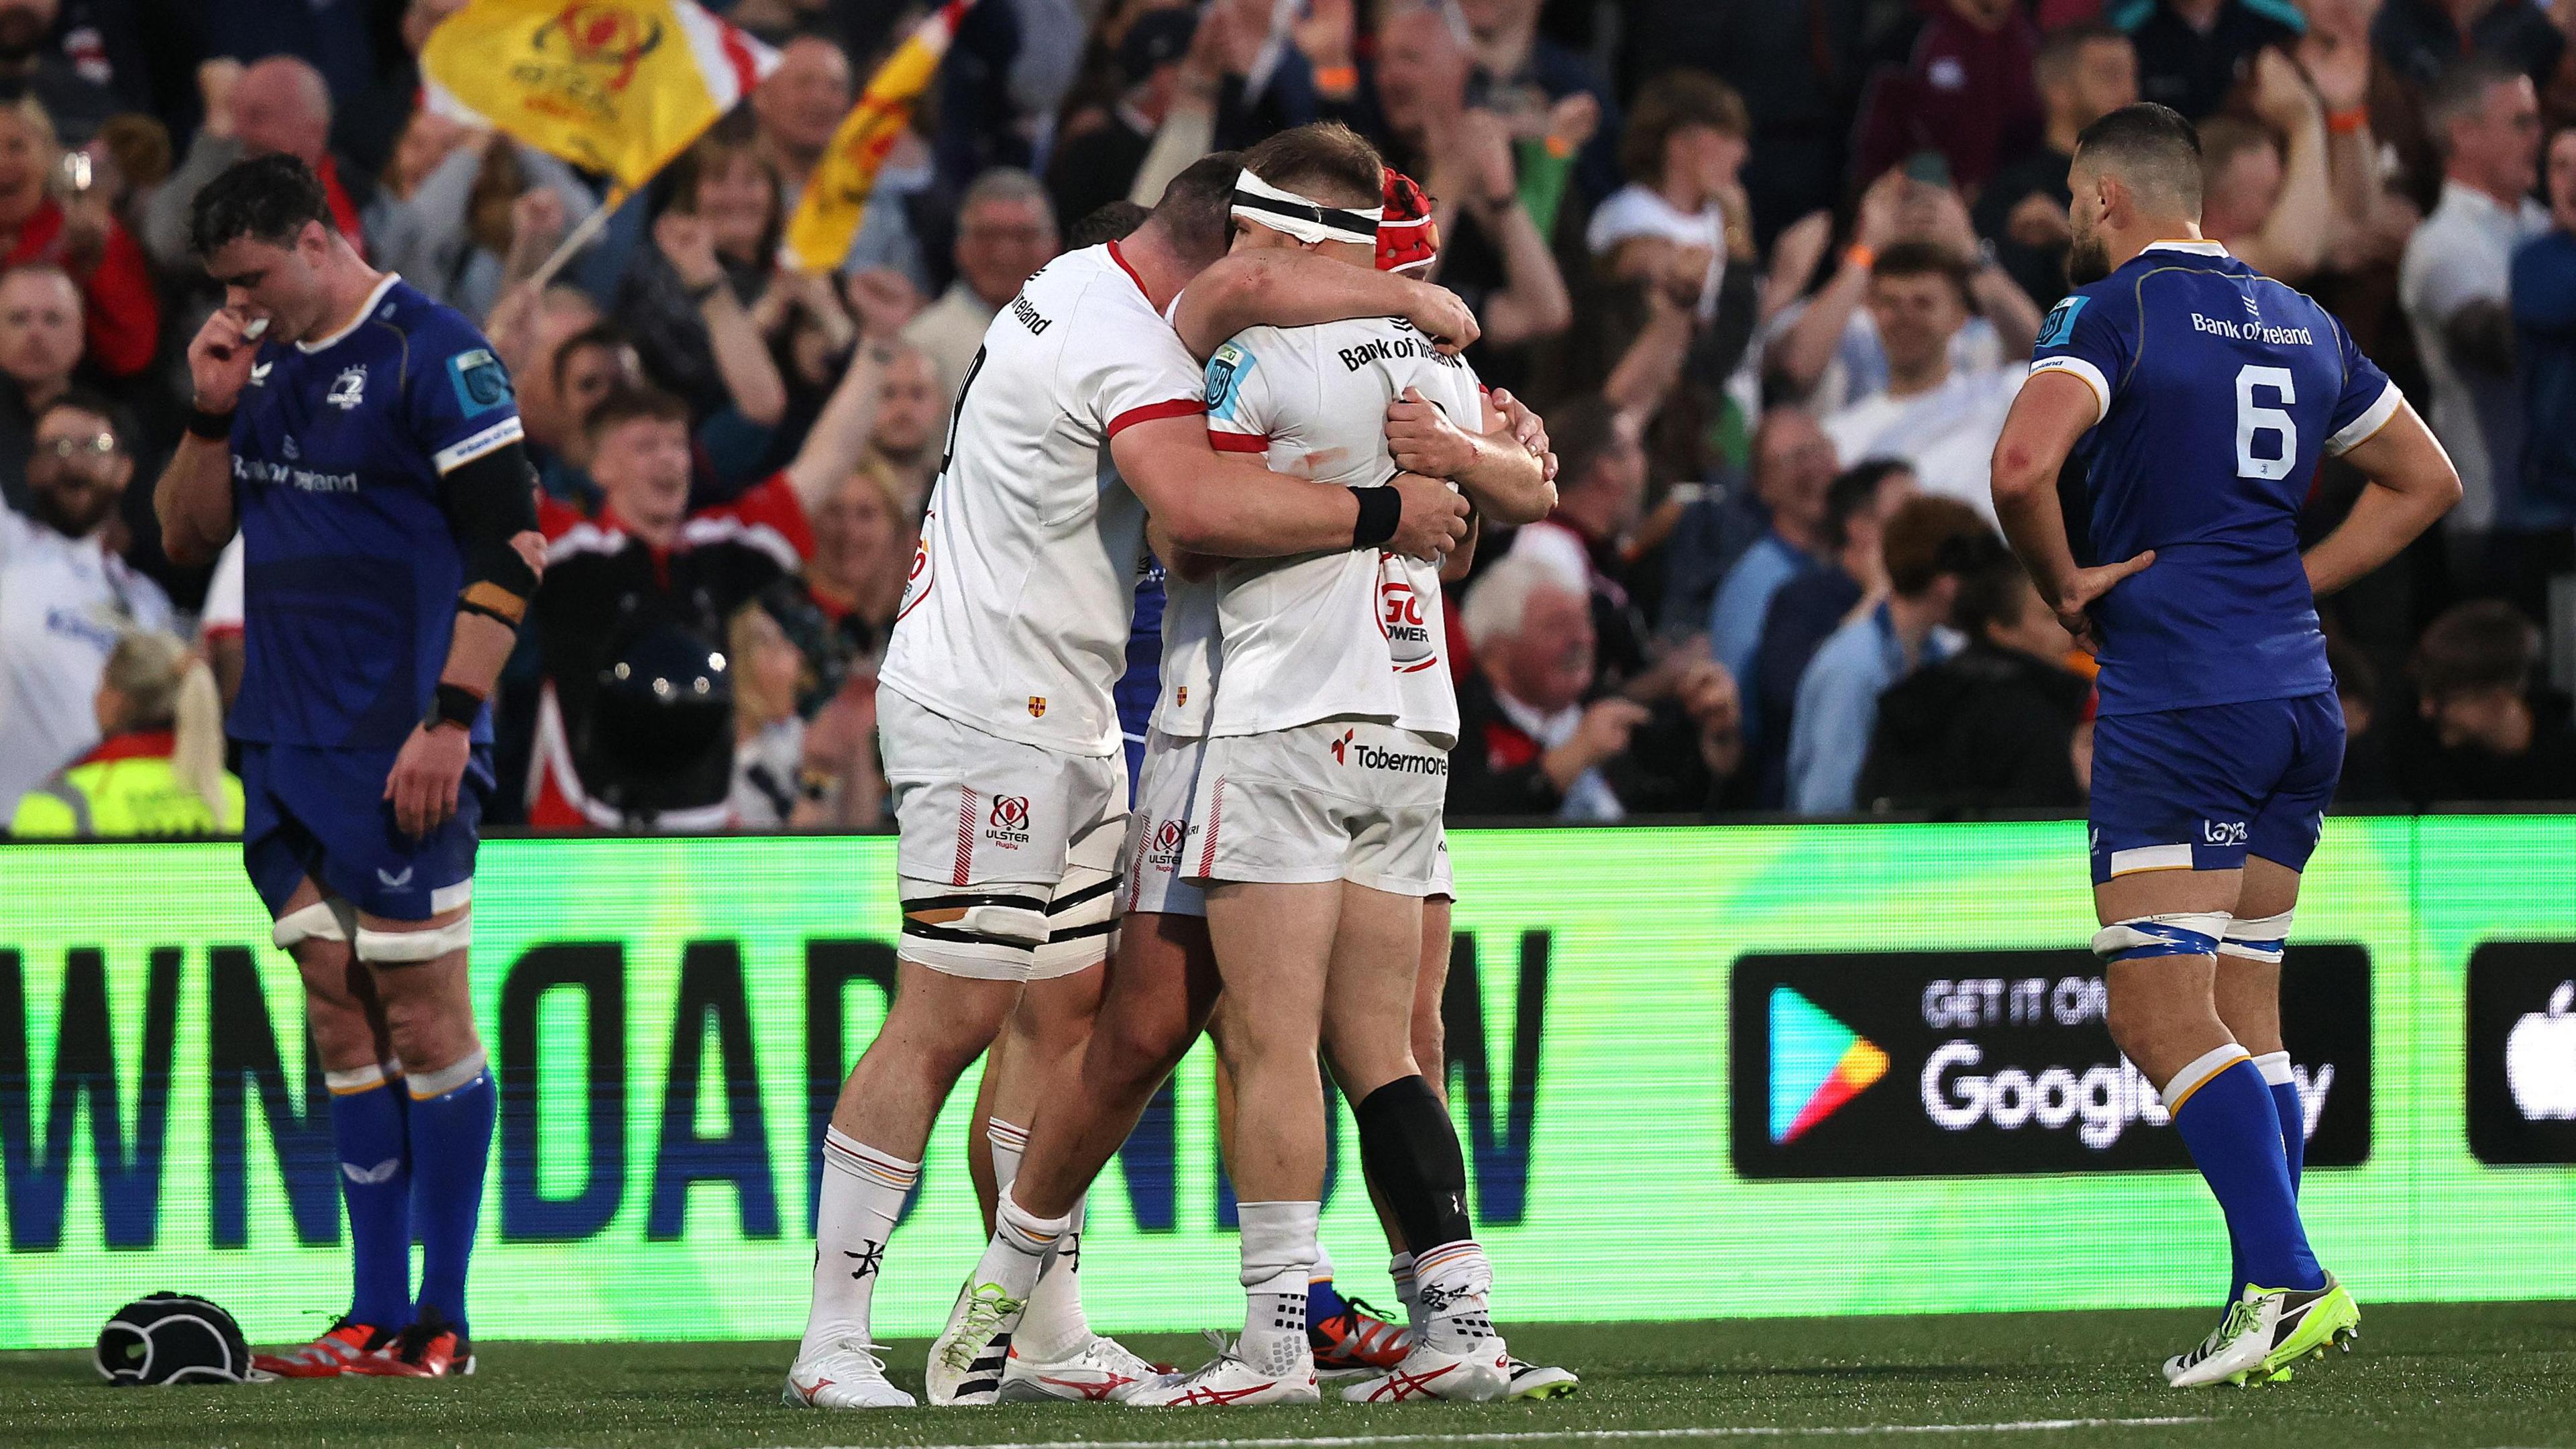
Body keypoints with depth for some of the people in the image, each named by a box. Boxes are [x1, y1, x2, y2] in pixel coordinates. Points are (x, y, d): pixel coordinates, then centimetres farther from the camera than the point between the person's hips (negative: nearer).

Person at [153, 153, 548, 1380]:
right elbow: (187, 536, 19)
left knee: (422, 1014, -4)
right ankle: (375, 1318, 10)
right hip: (287, 748, 8)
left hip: (399, 752, -8)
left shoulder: (433, 356, -10)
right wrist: (213, 413, 2)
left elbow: (508, 547, -13)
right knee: (340, 1014, 8)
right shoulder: (265, 363, 14)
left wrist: (450, 718, -17)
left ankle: (441, 1323, 0)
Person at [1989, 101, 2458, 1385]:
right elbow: (2424, 481, 23)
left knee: (2161, 1019, -9)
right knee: (2245, 1016, 12)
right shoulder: (2300, 324, 15)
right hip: (2299, 696, 7)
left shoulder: (2113, 313, -7)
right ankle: (2269, 1303, 8)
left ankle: (2290, 1280, -20)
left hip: (2174, 705, -7)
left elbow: (2022, 467, -23)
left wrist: (2064, 591, -7)